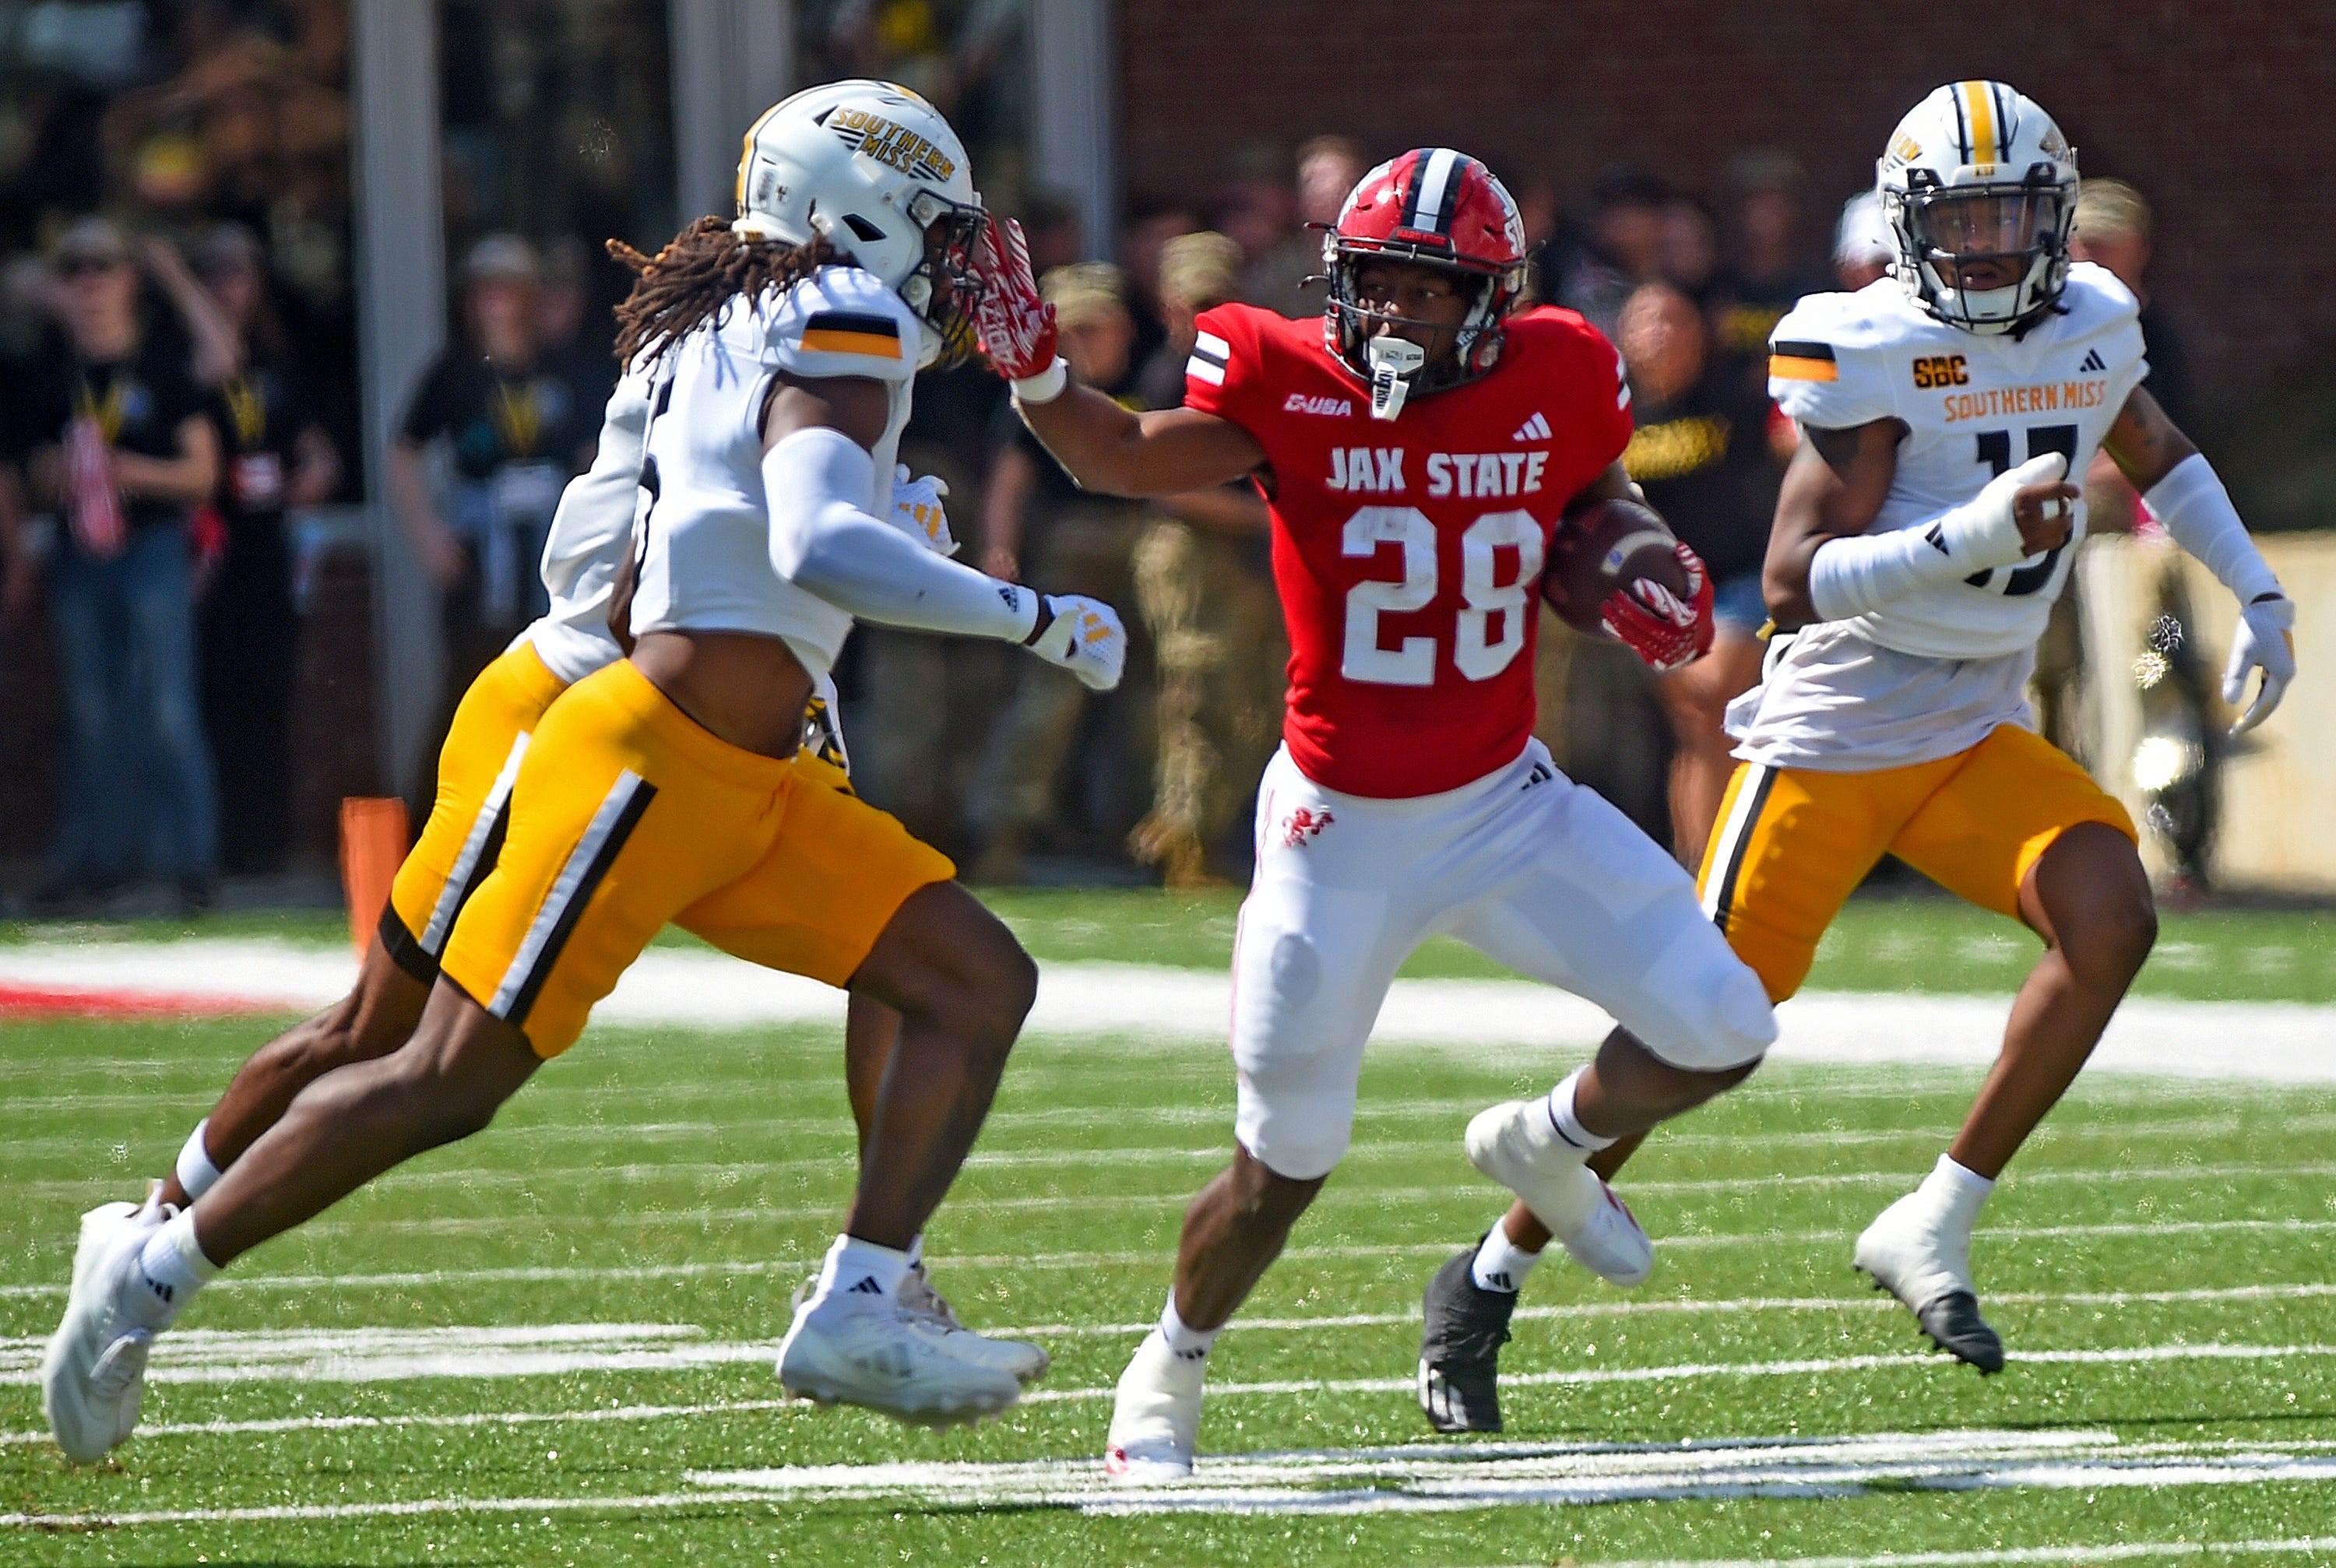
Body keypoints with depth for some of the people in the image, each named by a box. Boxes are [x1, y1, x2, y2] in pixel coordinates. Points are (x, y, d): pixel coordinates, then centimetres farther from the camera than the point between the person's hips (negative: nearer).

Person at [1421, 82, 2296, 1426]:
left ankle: (1935, 1228, -11)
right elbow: (1800, 578, -23)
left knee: (2112, 921, -20)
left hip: (1979, 736, 5)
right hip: (1834, 733, -5)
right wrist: (1973, 534, -33)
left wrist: (2257, 593, 16)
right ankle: (1496, 1276, 14)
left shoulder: (2091, 328, 4)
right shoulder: (1871, 352, -16)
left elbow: (2157, 456, 27)